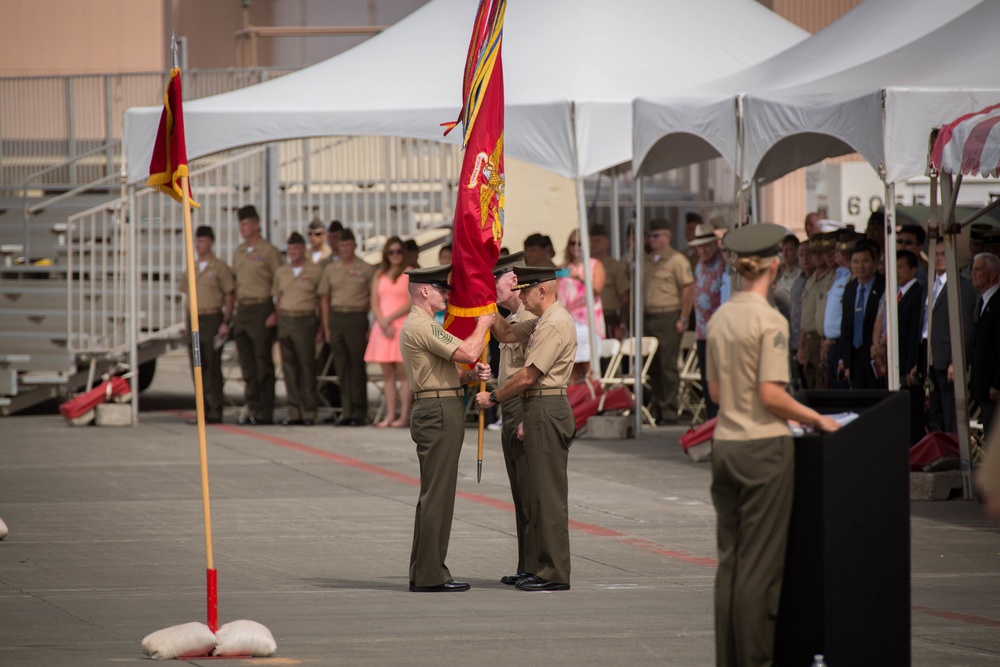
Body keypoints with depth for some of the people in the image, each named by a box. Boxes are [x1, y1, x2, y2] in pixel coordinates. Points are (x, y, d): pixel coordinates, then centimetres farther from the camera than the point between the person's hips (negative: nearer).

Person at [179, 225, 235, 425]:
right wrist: (188, 323, 13)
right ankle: (203, 410, 10)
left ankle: (215, 412, -4)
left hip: (212, 319, -6)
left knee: (212, 367, -6)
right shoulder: (191, 269, 15)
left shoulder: (219, 267, -3)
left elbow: (230, 295, -3)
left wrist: (226, 322, -10)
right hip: (194, 320, 6)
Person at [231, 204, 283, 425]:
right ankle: (252, 409, 11)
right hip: (242, 310, 7)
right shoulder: (238, 252, 15)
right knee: (247, 365, 6)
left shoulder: (269, 251, -6)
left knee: (263, 363, -5)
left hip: (262, 309, -7)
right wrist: (238, 310, 13)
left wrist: (276, 314, -14)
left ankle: (265, 413, -4)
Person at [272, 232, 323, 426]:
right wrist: (276, 322, 10)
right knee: (289, 368, 2)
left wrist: (322, 328, -4)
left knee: (307, 367, -5)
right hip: (285, 321, 4)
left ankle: (309, 413, -2)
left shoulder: (316, 271, 0)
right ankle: (294, 413, 5)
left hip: (305, 321, -4)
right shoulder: (281, 272, 14)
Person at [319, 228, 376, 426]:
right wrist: (326, 327, 8)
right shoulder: (330, 269, 12)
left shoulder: (366, 269, 1)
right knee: (342, 368, 4)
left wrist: (372, 326, -7)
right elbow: (324, 299, 15)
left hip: (357, 319, -4)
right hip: (336, 318, 4)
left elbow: (374, 299, 1)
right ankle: (346, 411, 7)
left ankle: (359, 412, 2)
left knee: (357, 367, -3)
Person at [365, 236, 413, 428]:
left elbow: (411, 304, -6)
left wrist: (389, 319, -11)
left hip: (402, 325, -5)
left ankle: (404, 416, -10)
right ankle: (390, 416, 4)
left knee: (403, 372, -8)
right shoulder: (379, 275, 16)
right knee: (387, 374, 3)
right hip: (382, 327, 5)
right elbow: (374, 303, 11)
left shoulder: (410, 273, 1)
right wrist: (382, 323, -5)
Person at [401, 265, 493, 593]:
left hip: (437, 414, 11)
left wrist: (471, 375, 4)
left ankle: (425, 573, 16)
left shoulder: (417, 326, 20)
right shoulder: (422, 326, -14)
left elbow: (446, 374, 23)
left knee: (435, 495, 13)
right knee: (437, 494, -9)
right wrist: (482, 325, -6)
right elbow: (467, 352, -23)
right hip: (439, 414, -11)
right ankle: (430, 575, -8)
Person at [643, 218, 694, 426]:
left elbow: (688, 289, -10)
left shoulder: (676, 260, -6)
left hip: (668, 318, -7)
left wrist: (683, 319, -13)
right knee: (653, 367, 8)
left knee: (668, 367, -7)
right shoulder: (647, 261, 15)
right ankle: (656, 410, 13)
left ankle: (669, 413, -5)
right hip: (648, 317, 7)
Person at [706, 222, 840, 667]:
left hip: (725, 443, 7)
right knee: (761, 563, -1)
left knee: (730, 559, 10)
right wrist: (815, 419, -5)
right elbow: (771, 395, -17)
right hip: (764, 446, -7)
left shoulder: (719, 319, 7)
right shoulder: (770, 321, -14)